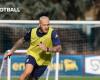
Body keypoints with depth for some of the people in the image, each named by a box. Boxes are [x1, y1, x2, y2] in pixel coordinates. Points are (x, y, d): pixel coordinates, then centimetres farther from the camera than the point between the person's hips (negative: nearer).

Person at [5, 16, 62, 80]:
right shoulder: (33, 32, -11)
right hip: (33, 55, 0)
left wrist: (47, 49, -41)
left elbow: (59, 48, -25)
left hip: (43, 61, 0)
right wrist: (12, 51, 13)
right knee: (27, 72, -27)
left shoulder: (52, 33, -20)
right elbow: (22, 40, 8)